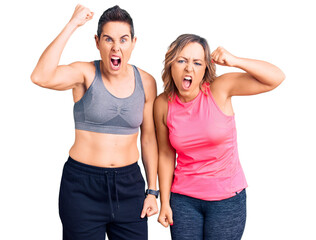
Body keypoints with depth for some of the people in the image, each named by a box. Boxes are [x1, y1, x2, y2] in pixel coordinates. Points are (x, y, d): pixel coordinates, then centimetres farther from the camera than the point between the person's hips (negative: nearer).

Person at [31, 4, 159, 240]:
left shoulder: (146, 82, 1)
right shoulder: (85, 73, -8)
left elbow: (149, 138, 7)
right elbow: (41, 77, -28)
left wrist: (152, 191, 6)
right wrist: (72, 25, -22)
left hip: (129, 183, 3)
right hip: (83, 185, -3)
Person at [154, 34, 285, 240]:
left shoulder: (219, 89, -14)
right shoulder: (163, 104, -7)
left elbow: (276, 78, -16)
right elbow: (166, 155, 1)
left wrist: (234, 61, -29)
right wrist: (165, 202, 3)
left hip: (227, 199, -1)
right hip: (184, 199, 2)